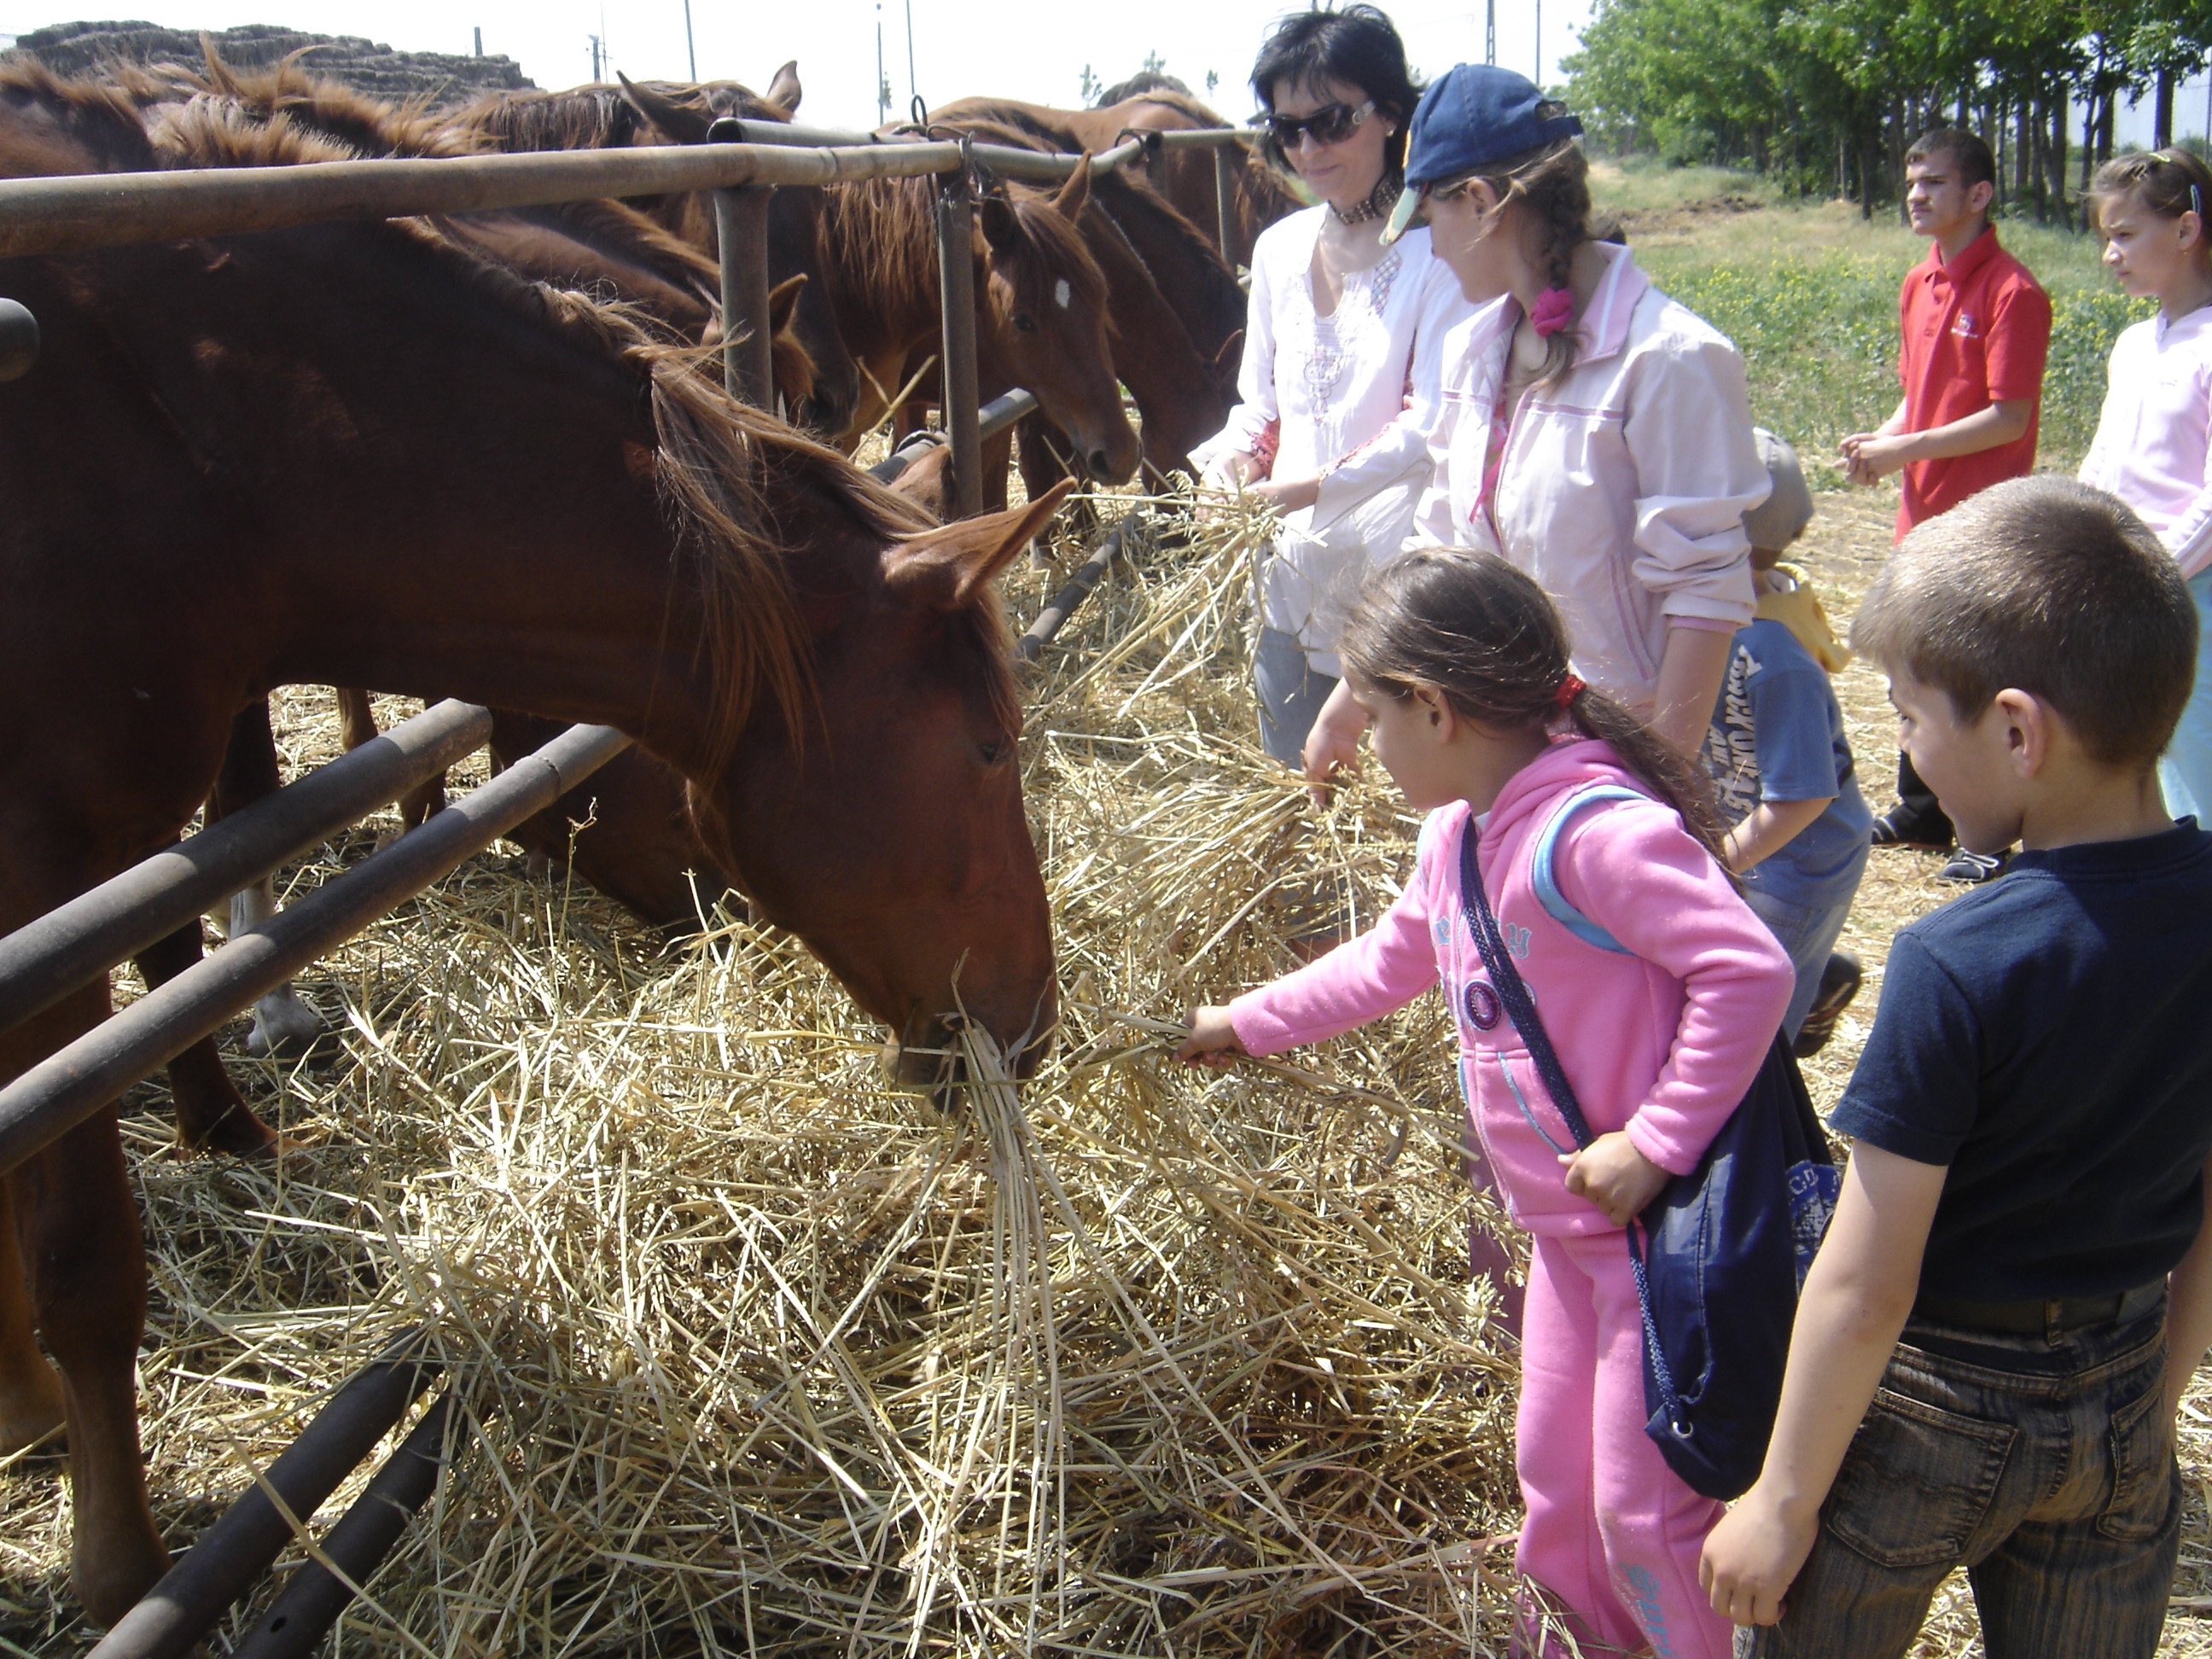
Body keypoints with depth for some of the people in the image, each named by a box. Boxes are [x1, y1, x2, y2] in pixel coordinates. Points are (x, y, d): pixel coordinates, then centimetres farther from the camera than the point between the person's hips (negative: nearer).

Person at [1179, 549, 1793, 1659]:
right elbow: (1390, 962, 23)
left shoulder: (1594, 831, -25)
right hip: (1568, 1230, 10)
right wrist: (1250, 1023, 27)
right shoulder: (1458, 835, 7)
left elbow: (1750, 971, -31)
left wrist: (1655, 1145, -28)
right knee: (1554, 1483, 22)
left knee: (1645, 1504, 3)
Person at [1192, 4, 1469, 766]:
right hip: (1295, 579, 6)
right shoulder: (1279, 249, 10)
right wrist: (1230, 457, -5)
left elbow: (1428, 430, -17)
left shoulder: (1436, 248, -11)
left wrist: (1301, 489, -23)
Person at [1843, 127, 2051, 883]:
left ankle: (1998, 834, 10)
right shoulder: (1918, 285, 12)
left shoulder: (2011, 292, -14)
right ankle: (1922, 813, 31)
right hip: (1921, 511, 8)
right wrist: (1881, 439, 2)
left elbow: (2009, 418, -17)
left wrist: (1905, 450, -17)